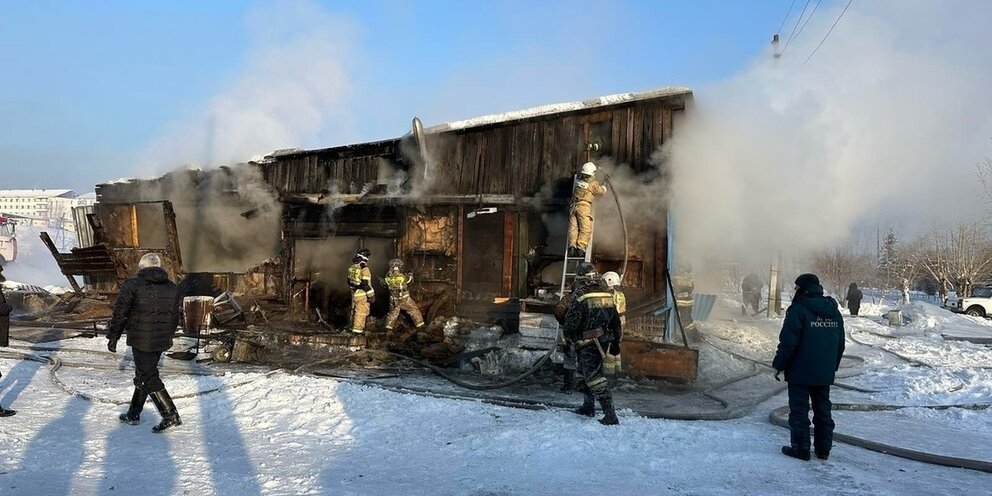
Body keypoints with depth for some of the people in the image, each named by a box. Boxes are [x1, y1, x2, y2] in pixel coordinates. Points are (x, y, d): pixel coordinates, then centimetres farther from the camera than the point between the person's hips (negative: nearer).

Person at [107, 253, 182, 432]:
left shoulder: (132, 285, -9)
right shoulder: (172, 288, 7)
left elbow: (120, 314, -7)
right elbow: (175, 317, 14)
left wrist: (113, 337, 4)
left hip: (141, 340, -6)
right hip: (162, 341, 6)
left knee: (149, 378, -3)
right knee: (143, 375, 18)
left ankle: (171, 415, -10)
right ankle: (133, 414, 28)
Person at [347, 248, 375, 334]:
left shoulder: (352, 267, 6)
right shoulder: (364, 269, -19)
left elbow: (349, 281, 15)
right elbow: (366, 284, -21)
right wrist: (371, 295, -14)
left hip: (354, 294, 8)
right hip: (363, 295, -8)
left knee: (354, 311, 19)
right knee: (361, 312, -2)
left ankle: (353, 327, 29)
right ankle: (358, 329, -2)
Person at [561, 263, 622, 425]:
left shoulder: (580, 297, -16)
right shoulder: (607, 294, 7)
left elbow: (570, 323, -14)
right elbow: (616, 321, 14)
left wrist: (567, 338, 4)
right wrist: (614, 341, 24)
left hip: (588, 344, -8)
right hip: (603, 341, 8)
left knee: (594, 376, -6)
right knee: (586, 372, 23)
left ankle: (610, 415, -11)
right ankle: (588, 406, 33)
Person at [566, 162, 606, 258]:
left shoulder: (578, 181, 11)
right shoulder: (593, 183, -1)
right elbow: (601, 192, 16)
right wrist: (604, 187, 35)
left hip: (574, 206, 5)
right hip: (584, 207, -5)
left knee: (573, 228, -2)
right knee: (585, 229, -7)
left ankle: (572, 246, -16)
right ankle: (580, 248, -20)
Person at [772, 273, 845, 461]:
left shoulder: (798, 310, -14)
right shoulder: (834, 312, 10)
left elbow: (788, 342, -17)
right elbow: (840, 344, 16)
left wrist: (778, 365, -7)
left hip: (801, 373, -7)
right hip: (825, 374, 7)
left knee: (799, 410, 1)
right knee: (823, 410, 14)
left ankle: (801, 448, 4)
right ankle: (823, 449, 20)